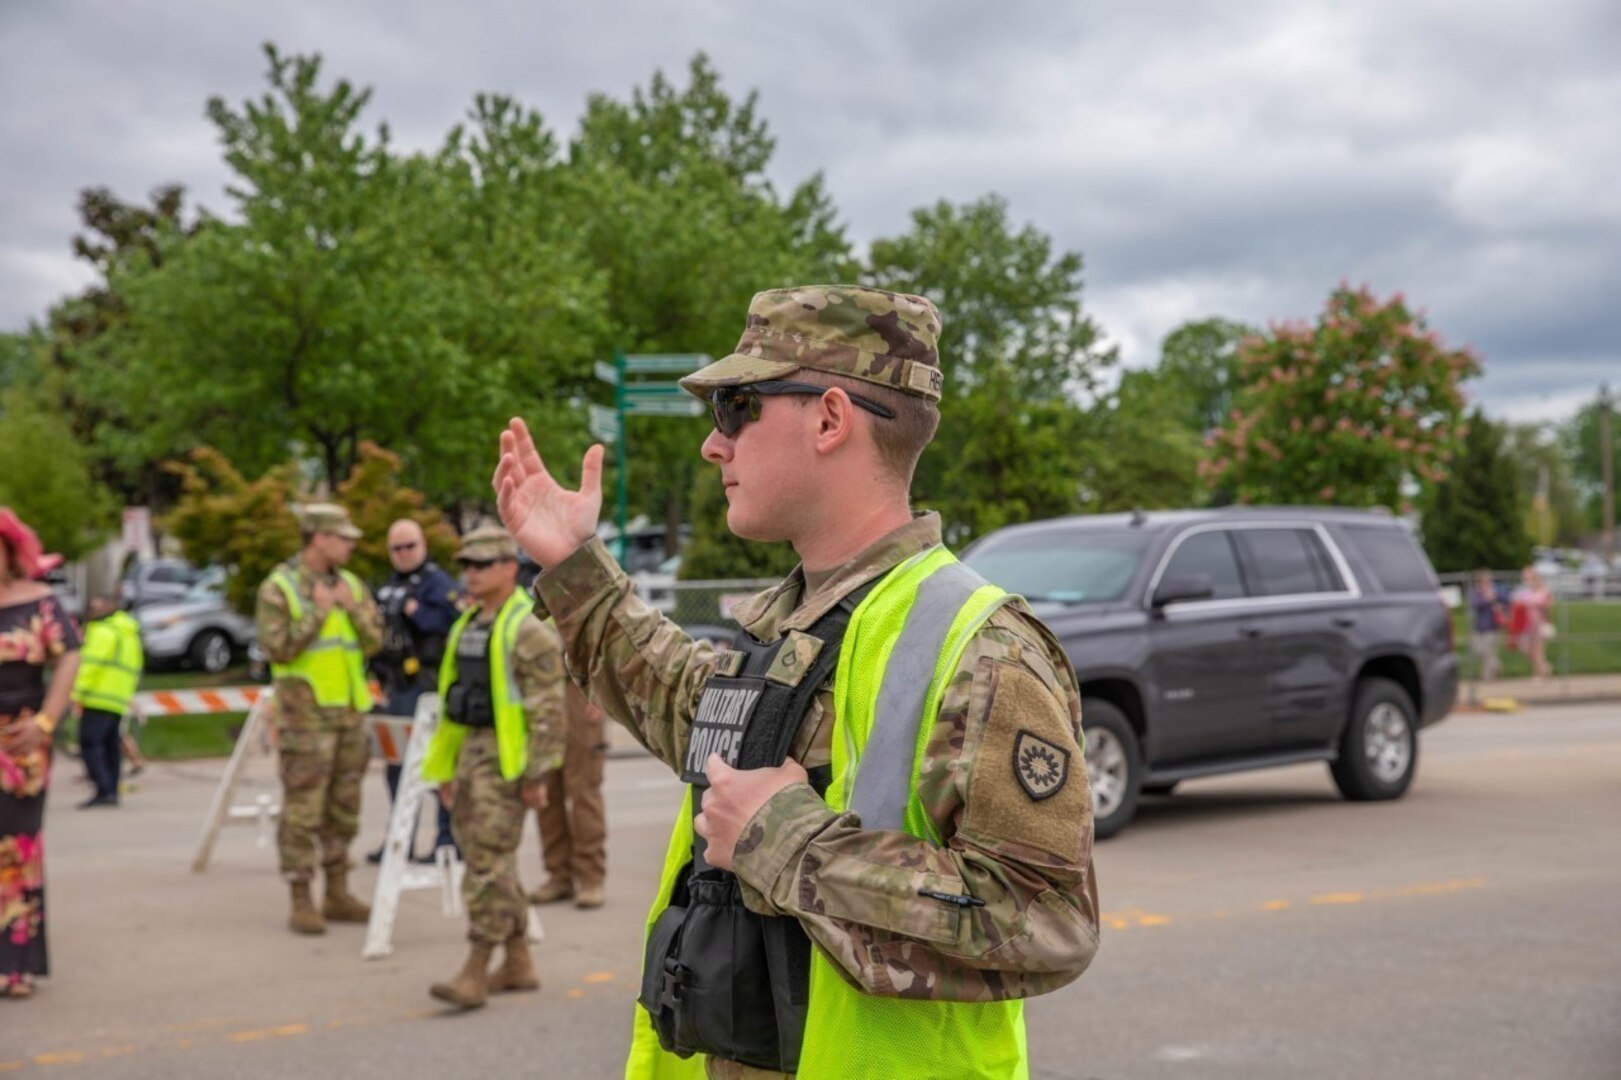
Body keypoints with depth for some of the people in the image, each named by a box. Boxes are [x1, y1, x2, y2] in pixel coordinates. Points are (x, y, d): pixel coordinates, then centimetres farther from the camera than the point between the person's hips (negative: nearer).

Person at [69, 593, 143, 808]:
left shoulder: (103, 631, -7)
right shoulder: (131, 633, 21)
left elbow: (92, 664, -16)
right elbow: (135, 670, 22)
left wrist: (78, 695, -15)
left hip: (99, 699, -9)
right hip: (119, 701, 9)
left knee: (89, 744, -9)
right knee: (111, 747, 13)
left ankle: (104, 790, -18)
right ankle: (112, 793, 11)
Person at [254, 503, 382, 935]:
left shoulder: (351, 584, 11)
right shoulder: (279, 587, -7)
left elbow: (374, 641, 7)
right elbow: (276, 648, -14)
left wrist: (353, 607, -8)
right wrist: (316, 611, -16)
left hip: (349, 710, 6)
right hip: (305, 712, -6)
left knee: (344, 809, 11)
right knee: (302, 811, -6)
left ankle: (338, 895, 19)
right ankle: (301, 903, -1)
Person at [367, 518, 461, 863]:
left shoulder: (437, 583, -8)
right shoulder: (388, 587, 20)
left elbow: (455, 621, -23)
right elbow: (376, 631, 27)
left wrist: (416, 612, -20)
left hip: (426, 688, -9)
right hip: (396, 689, 9)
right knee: (396, 764, 14)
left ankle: (448, 840, -2)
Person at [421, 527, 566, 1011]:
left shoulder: (528, 630, -11)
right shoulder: (467, 627, 16)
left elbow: (550, 709, -16)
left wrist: (537, 775, -18)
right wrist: (446, 767, 18)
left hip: (507, 759, -9)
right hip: (472, 753, 9)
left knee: (487, 863, -11)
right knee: (493, 863, 12)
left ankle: (475, 974, -9)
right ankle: (518, 963, 21)